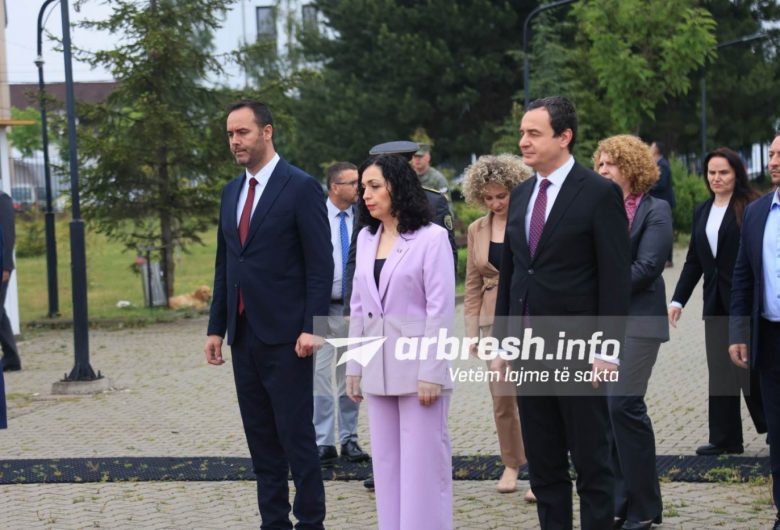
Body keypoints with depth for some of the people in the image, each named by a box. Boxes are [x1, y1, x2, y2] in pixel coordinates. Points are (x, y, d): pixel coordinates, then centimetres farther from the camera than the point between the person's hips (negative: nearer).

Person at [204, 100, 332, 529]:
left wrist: (311, 327, -17)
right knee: (260, 439, 9)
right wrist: (216, 327, 13)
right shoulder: (231, 192, 14)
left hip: (285, 336, -7)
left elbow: (320, 265, -11)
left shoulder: (301, 187, -8)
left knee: (296, 435, -4)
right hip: (244, 334, 7)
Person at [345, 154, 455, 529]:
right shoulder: (366, 238, 11)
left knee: (423, 462, -2)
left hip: (417, 366, -6)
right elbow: (358, 306, 14)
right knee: (386, 462, 10)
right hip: (378, 368, 6)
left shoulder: (431, 237, -9)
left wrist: (431, 372, -14)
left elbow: (441, 309, -11)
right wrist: (354, 366, 11)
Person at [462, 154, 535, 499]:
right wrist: (472, 330, 7)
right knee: (502, 398, 7)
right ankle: (511, 464, 22)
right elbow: (472, 284, 13)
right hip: (495, 319, 4)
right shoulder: (477, 230, 10)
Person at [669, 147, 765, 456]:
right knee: (719, 371, 4)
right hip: (716, 302, 6)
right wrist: (678, 300, 8)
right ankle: (725, 439, 7)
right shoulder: (702, 212, 12)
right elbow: (694, 261, 15)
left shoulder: (751, 209, -8)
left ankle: (771, 425, 20)